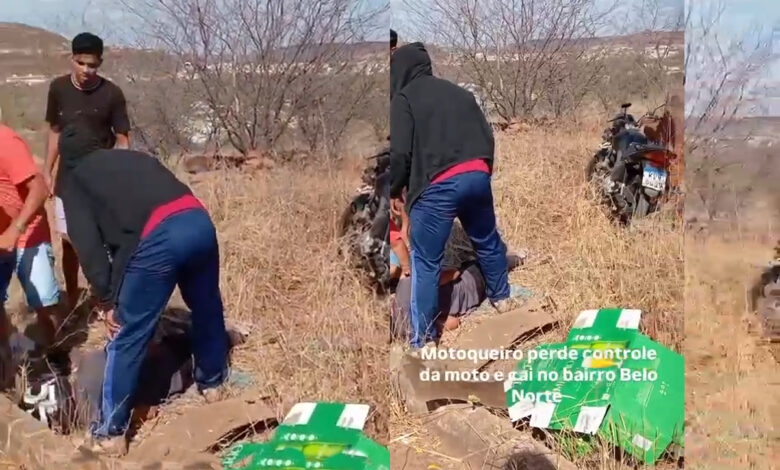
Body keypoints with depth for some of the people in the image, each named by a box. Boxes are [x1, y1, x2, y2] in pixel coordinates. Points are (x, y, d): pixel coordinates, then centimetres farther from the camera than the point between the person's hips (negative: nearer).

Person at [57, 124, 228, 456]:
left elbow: (87, 243, 3)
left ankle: (111, 433, 15)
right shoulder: (137, 157, 34)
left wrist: (106, 299, 6)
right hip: (198, 221, 6)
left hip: (156, 238, -6)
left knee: (127, 336, 7)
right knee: (207, 307, 28)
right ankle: (212, 383, 50)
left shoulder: (74, 181, 18)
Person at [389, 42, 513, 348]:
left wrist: (395, 189, 8)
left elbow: (399, 152, -7)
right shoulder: (458, 92, 21)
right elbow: (487, 137, 18)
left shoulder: (403, 98, 3)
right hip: (477, 175, 6)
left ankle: (422, 339, 6)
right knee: (487, 240, 28)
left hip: (437, 185, -6)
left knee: (425, 262, 2)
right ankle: (501, 298, 47)